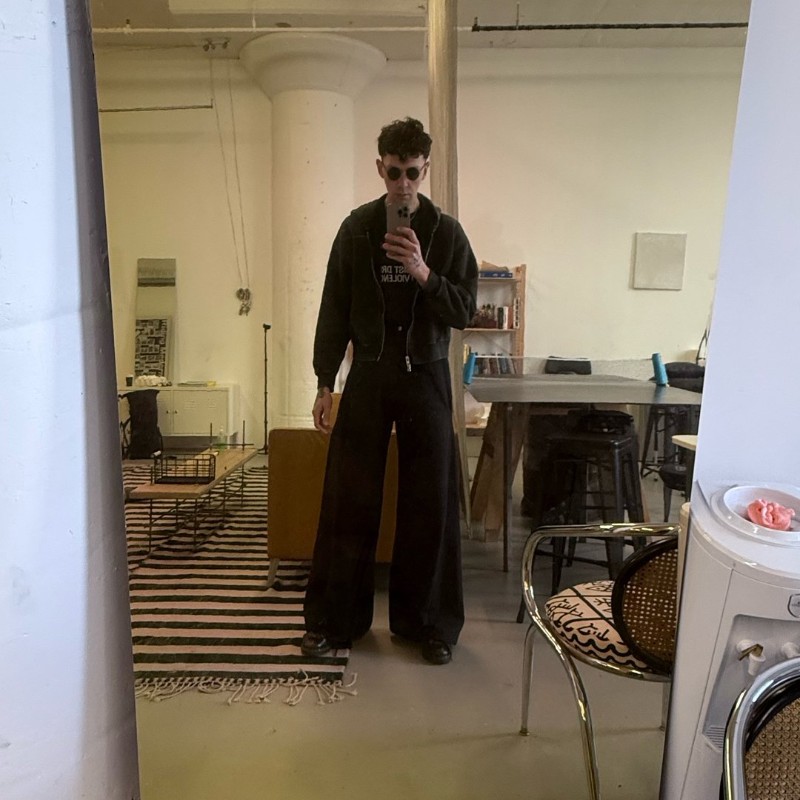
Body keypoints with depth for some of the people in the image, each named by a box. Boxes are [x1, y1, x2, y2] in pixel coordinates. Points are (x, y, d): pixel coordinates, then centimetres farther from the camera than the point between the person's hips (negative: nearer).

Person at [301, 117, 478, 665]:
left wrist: (424, 274, -19)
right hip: (368, 375, 1)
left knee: (431, 503, 3)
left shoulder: (447, 233, 3)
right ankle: (334, 619, 19)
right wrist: (325, 383, 1)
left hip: (426, 377, 0)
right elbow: (335, 311, 4)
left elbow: (465, 311, -2)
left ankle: (428, 622, 19)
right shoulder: (357, 228, 4)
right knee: (348, 501, 3)